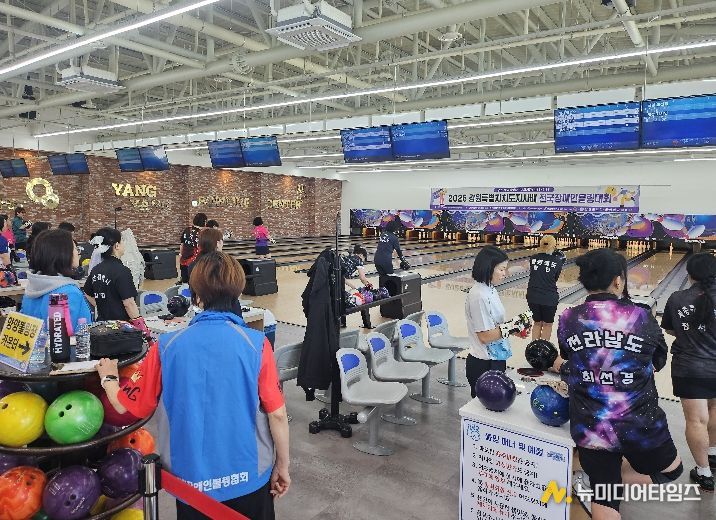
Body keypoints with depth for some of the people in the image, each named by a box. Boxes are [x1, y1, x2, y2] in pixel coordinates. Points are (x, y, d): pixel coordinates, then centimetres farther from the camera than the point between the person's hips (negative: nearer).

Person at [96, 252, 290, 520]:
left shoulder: (167, 346, -12)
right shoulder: (256, 344, -16)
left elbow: (125, 405, -2)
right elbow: (277, 414, -14)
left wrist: (108, 377, 19)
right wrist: (283, 466, 1)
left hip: (192, 478, 2)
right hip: (249, 475, -1)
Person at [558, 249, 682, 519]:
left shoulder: (568, 320, -7)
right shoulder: (642, 318, -9)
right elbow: (658, 363, 7)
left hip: (589, 427, 2)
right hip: (639, 425, -1)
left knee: (603, 496, 17)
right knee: (671, 470, 27)